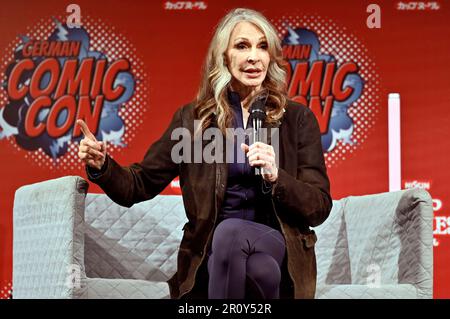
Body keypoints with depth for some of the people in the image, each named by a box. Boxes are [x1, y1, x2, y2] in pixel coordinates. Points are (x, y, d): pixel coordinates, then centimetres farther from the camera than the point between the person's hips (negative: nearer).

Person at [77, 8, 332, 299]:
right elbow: (140, 186, 10)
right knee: (258, 269, -36)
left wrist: (276, 176, -15)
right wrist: (102, 166, -11)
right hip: (211, 254, 0)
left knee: (229, 232, -35)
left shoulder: (298, 119, 7)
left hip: (278, 246, 0)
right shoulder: (192, 119, 10)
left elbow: (320, 208, 3)